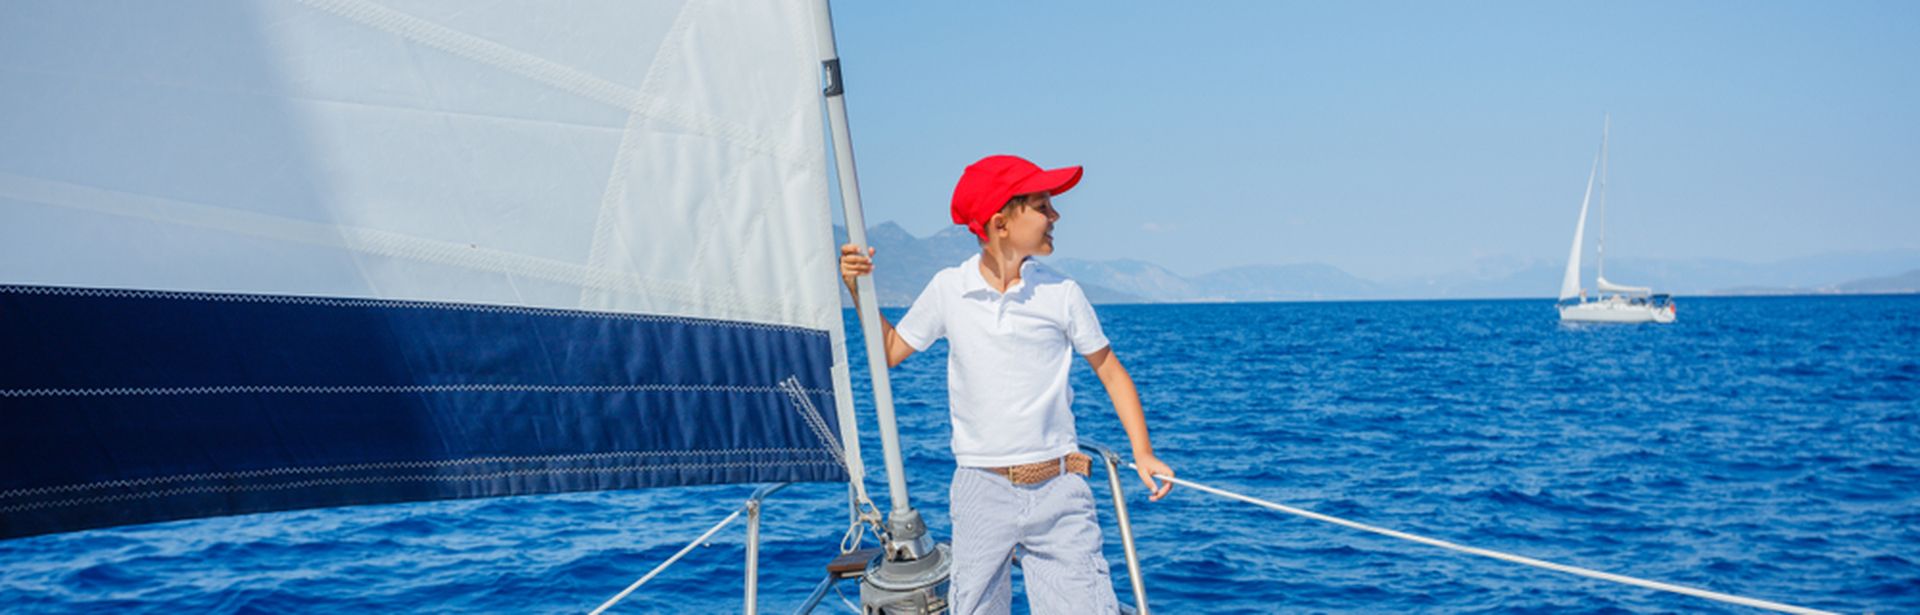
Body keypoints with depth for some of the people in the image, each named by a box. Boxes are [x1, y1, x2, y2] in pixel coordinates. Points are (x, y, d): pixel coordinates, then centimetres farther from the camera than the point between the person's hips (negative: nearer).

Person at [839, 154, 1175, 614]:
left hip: (1058, 491, -1)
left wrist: (1143, 454, -1)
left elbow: (1110, 371, 7)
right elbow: (891, 351, 14)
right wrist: (859, 291, 1)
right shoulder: (948, 290, 1)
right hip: (982, 491, 1)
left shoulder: (1061, 294, -2)